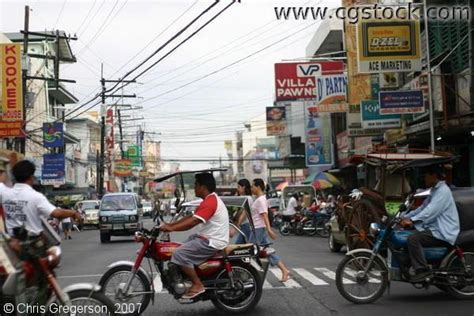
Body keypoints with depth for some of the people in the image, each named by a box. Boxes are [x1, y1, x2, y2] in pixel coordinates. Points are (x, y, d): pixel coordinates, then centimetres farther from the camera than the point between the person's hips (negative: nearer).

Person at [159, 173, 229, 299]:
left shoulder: (210, 202, -18)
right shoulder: (211, 199, 16)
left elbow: (192, 222, -27)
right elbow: (191, 217, 15)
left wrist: (171, 228, -26)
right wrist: (170, 224, 8)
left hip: (212, 242, -11)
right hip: (209, 238, 11)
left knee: (179, 254, -17)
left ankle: (198, 285, -11)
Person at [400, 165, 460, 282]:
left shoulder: (443, 191, -13)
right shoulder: (435, 190, 21)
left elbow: (430, 211, -25)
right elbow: (423, 208, 20)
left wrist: (412, 220, -32)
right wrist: (405, 217, 9)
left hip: (443, 233, -11)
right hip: (436, 229, 11)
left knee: (413, 239, -27)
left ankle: (422, 270, -26)